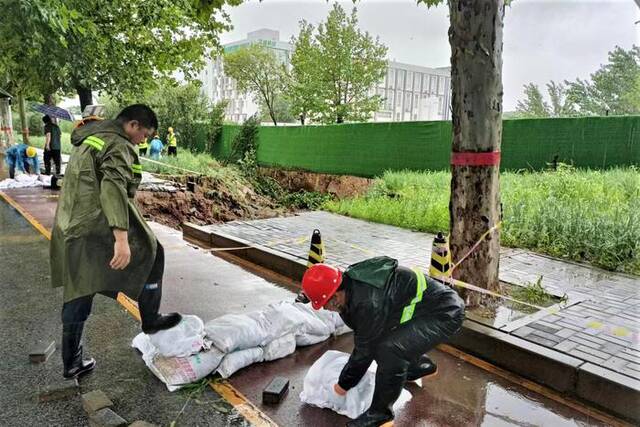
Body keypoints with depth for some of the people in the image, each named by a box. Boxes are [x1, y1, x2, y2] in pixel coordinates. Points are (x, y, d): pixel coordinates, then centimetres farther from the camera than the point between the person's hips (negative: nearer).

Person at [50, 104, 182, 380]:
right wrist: (121, 237, -36)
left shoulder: (89, 139, 20)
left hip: (70, 232, 10)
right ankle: (150, 321, 23)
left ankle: (71, 362, 27)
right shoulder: (118, 145, -12)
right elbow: (113, 186, -28)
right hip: (97, 230, -9)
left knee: (78, 296, 16)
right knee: (150, 253, 12)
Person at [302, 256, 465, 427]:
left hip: (445, 312, -10)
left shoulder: (369, 303, -32)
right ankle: (423, 366, 41)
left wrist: (344, 384, -3)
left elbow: (364, 350, -18)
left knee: (390, 350, -27)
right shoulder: (350, 284, -3)